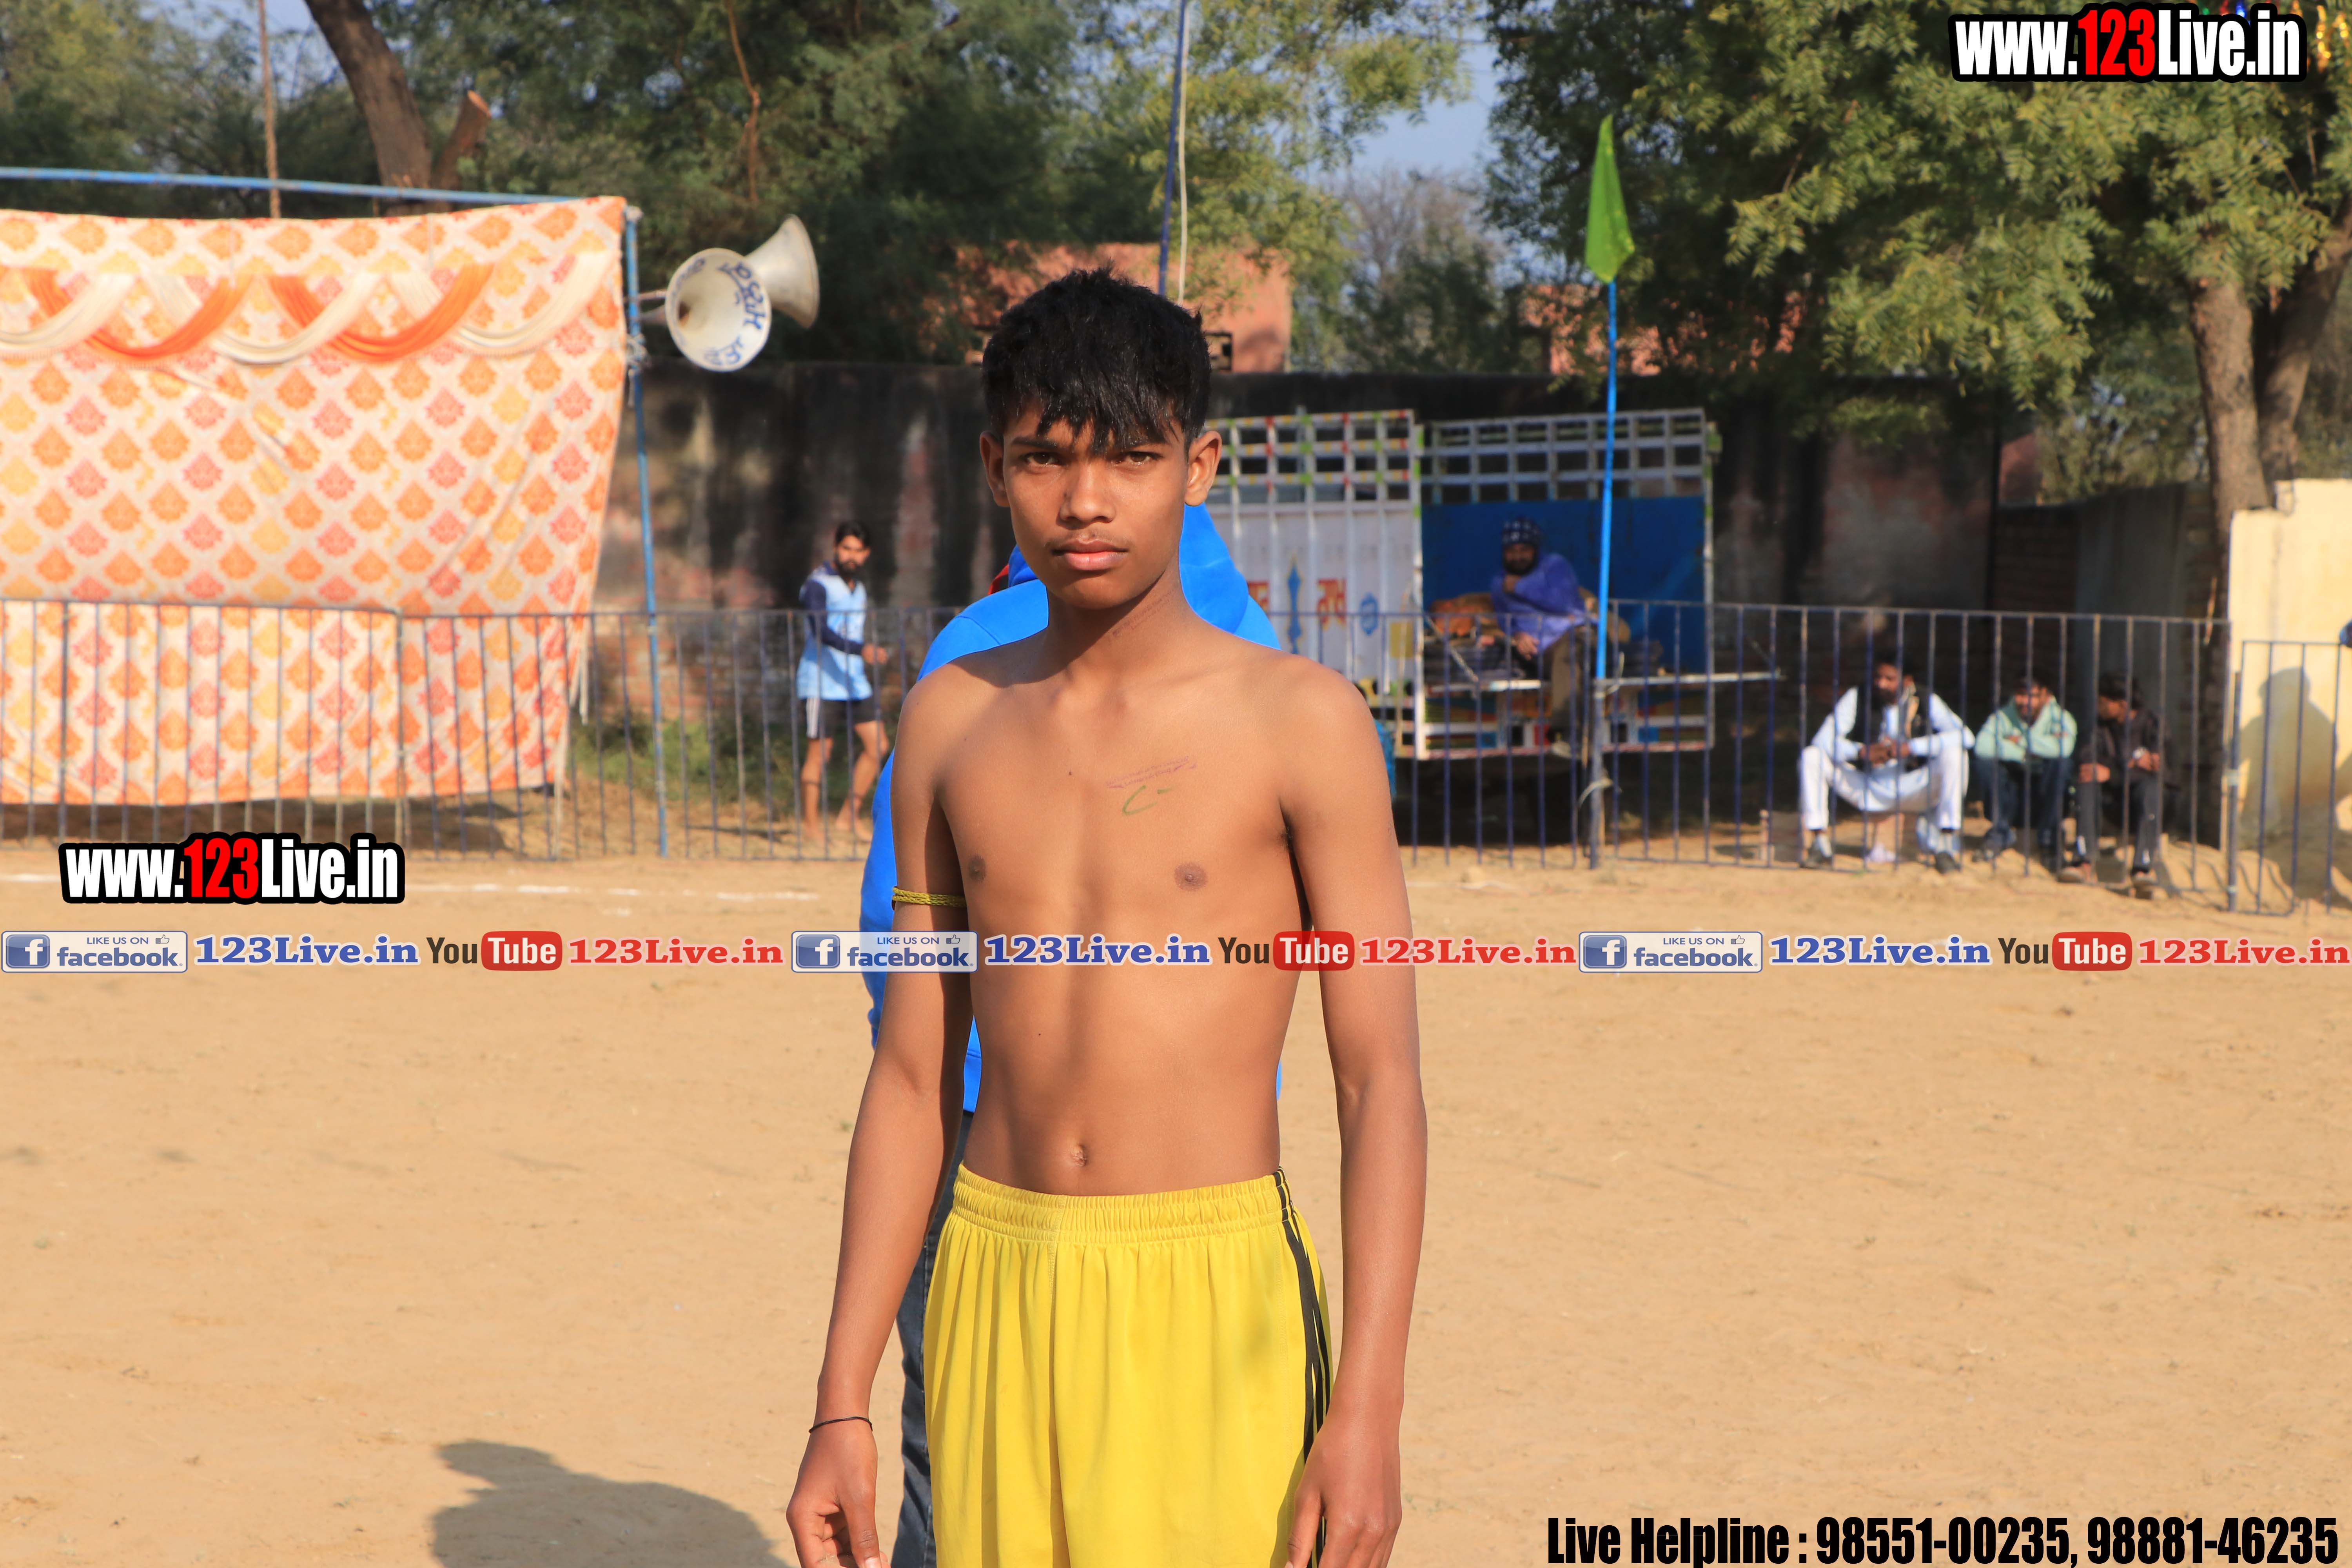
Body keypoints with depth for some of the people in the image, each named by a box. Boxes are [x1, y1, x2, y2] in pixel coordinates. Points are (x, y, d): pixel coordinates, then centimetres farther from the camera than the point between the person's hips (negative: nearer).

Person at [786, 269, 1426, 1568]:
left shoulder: (1297, 722, -4)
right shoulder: (953, 721, 9)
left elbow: (1381, 1079, -6)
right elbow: (912, 1078, 12)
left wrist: (1368, 1411, -14)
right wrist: (843, 1404, 8)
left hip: (1211, 1305, -4)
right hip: (996, 1294, 4)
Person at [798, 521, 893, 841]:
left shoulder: (858, 588, 16)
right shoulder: (818, 585, -10)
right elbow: (822, 632, -25)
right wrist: (862, 649, -36)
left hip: (855, 682, 8)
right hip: (823, 684, -8)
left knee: (877, 745, 2)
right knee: (820, 752, -7)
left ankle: (847, 819, 8)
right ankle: (809, 826, -1)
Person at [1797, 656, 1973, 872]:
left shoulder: (1925, 701, -6)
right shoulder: (1857, 698, -5)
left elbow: (1964, 736, -20)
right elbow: (1824, 739, -14)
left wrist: (1911, 747, -30)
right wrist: (1862, 751, -33)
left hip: (1910, 791, -1)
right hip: (1867, 791, 1)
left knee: (1954, 754, -26)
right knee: (1811, 756, -18)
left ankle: (1947, 845, -21)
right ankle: (1819, 843, -15)